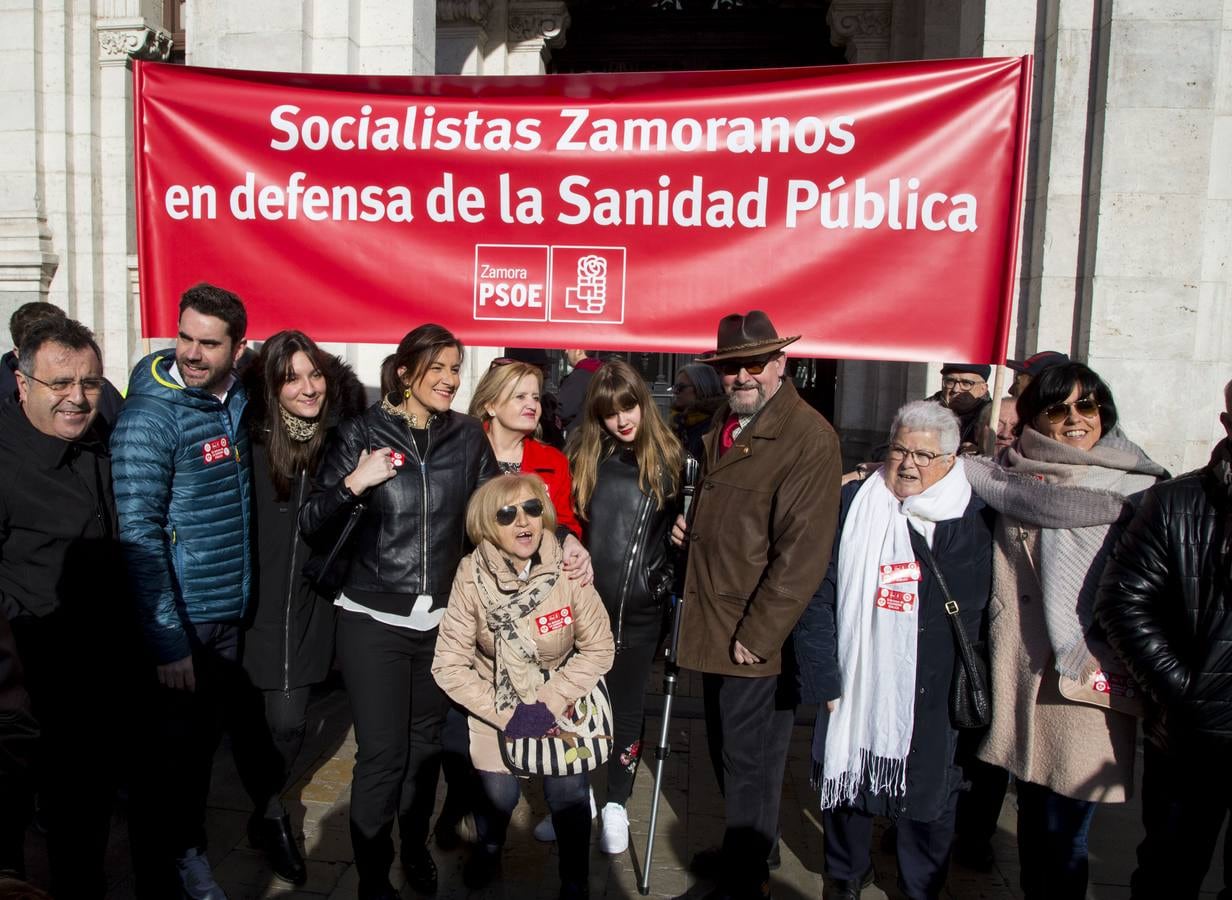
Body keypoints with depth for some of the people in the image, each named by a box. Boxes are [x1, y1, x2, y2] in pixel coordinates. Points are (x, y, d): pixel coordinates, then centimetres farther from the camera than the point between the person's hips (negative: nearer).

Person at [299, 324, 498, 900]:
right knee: (382, 754, -1)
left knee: (426, 742, 14)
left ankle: (415, 847, 38)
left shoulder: (468, 436, 3)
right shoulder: (362, 434, -5)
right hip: (374, 621, -2)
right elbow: (312, 525, -4)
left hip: (442, 618, 3)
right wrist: (353, 484, -21)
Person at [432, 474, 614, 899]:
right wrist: (505, 713, -19)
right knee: (499, 795, -1)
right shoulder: (471, 577, -21)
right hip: (497, 704, 0)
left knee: (568, 796, -10)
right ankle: (488, 850, 36)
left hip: (563, 699, 0)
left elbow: (598, 649, -10)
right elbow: (449, 665, -14)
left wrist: (549, 704, -18)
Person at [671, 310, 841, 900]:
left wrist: (758, 633, -20)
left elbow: (803, 552, -21)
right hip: (712, 627, 8)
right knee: (725, 752, 21)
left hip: (758, 637, -8)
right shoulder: (722, 426, 11)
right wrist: (689, 524, 7)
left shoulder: (809, 437, -17)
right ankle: (747, 848, 42)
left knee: (748, 762, 6)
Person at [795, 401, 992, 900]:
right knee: (849, 785, 16)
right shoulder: (852, 505, -2)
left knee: (929, 801, 13)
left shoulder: (979, 519, -1)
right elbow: (817, 596, -3)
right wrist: (825, 678, -7)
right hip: (857, 688, 0)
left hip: (937, 703, 0)